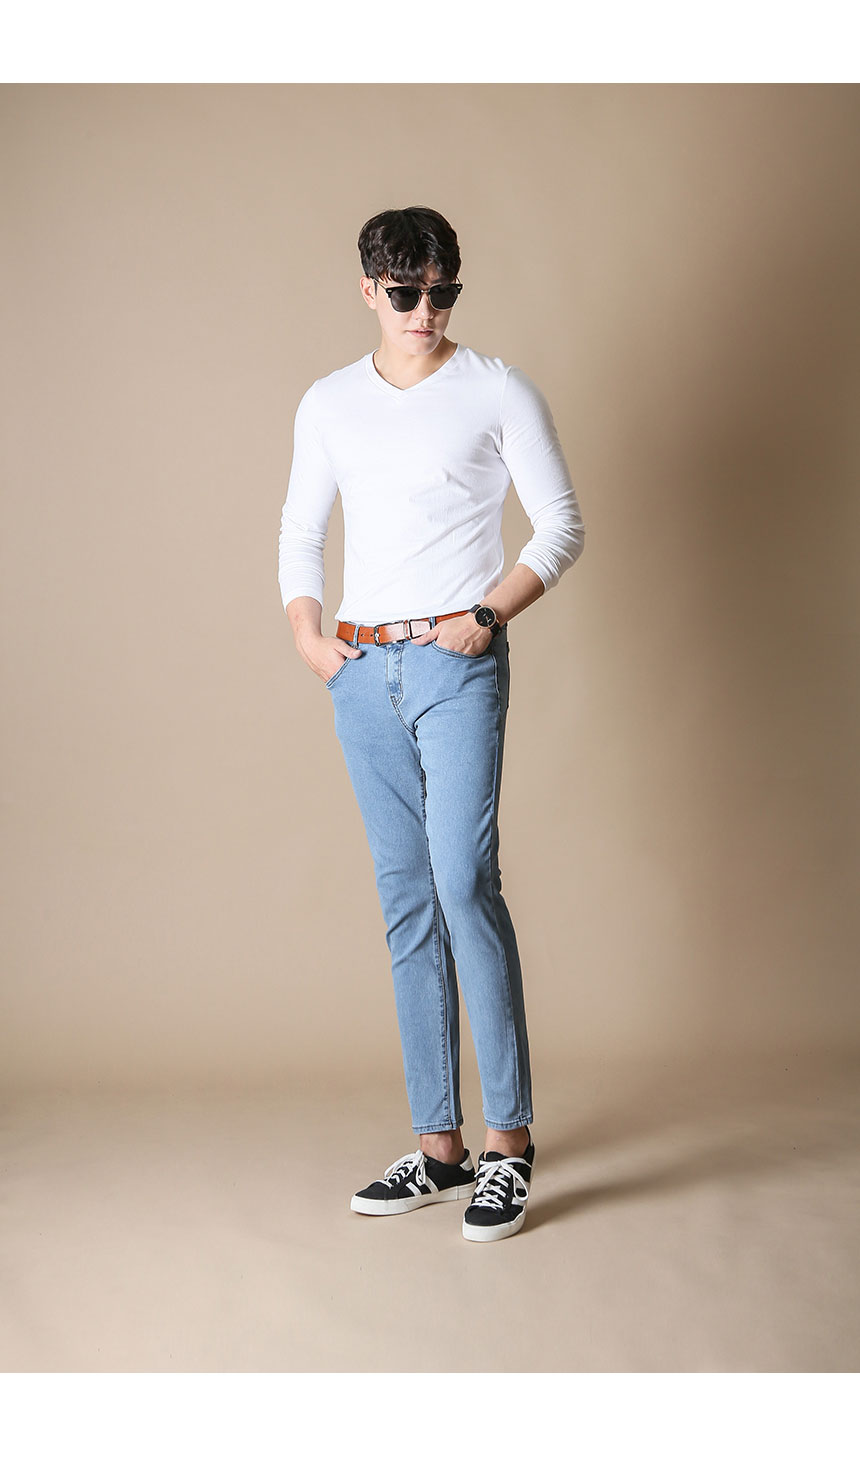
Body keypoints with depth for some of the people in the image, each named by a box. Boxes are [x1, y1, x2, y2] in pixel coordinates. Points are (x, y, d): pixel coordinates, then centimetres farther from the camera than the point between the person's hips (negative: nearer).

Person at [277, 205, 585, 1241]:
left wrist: (490, 613, -13)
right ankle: (438, 1147, 12)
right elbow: (299, 531, 20)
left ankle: (510, 1141, -6)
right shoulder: (328, 404, 13)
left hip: (457, 668, -4)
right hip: (362, 672, 4)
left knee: (465, 886, -14)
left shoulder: (498, 393, 2)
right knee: (406, 904, 5)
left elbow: (562, 525, 1)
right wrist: (305, 630, 4)